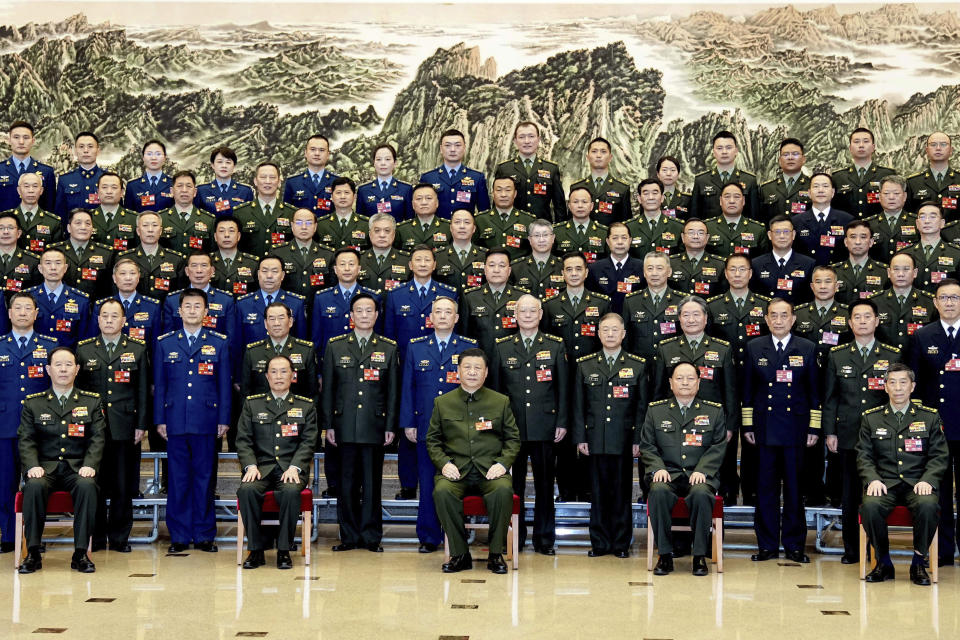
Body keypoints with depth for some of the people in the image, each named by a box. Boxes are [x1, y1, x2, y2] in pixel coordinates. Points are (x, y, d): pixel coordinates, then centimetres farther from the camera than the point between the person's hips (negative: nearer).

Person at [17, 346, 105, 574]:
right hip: (45, 467, 0)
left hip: (77, 468, 0)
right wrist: (32, 466, -15)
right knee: (34, 486, -34)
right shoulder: (33, 403, 12)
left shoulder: (92, 402, 12)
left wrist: (89, 465, -14)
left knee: (87, 486, -34)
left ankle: (80, 553, -26)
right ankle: (33, 553, -23)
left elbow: (97, 438, 4)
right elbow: (26, 439, 4)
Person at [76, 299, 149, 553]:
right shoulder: (84, 350, 9)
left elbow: (143, 390, 7)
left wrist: (142, 425, 0)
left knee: (123, 486, 2)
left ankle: (119, 538, 12)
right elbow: (77, 389, 10)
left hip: (125, 428, 0)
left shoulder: (138, 350, 8)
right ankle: (97, 538, 11)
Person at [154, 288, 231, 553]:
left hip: (206, 422, -1)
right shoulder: (165, 343, 9)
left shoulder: (219, 343, 7)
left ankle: (204, 535, 10)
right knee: (177, 479, 2)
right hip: (175, 422, 1)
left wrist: (224, 420, 2)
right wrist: (159, 420, 5)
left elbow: (224, 384, 7)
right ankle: (179, 536, 9)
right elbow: (159, 385, 10)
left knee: (204, 478, 2)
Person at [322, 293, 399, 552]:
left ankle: (371, 536, 9)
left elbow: (393, 391, 7)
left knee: (372, 483, 2)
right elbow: (327, 388, 8)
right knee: (347, 483, 3)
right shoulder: (335, 346, 9)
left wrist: (390, 426, 2)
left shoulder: (389, 348, 8)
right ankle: (350, 537, 11)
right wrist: (328, 425, 3)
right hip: (345, 427, 0)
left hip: (374, 426, 0)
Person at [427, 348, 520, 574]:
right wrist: (443, 463, -4)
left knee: (503, 490, -34)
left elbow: (513, 438, 13)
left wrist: (503, 463, -5)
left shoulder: (501, 401, 13)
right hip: (456, 469, 1)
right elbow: (432, 440, 14)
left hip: (490, 469, 0)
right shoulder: (442, 403, 14)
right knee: (441, 492, -33)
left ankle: (496, 553, -17)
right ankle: (460, 554, -18)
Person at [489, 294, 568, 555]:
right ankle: (515, 537, 13)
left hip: (545, 426, 0)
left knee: (544, 484, 4)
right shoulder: (502, 347, 8)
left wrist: (562, 422, 0)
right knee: (513, 484, 4)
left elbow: (563, 387, 6)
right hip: (512, 426, 1)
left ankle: (544, 538, 12)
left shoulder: (555, 346, 6)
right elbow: (495, 387, 10)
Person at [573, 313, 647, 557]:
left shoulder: (637, 366, 6)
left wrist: (638, 439, -2)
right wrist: (580, 438, 1)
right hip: (596, 440, 1)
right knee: (598, 492, 3)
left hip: (624, 441, -1)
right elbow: (578, 405, 9)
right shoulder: (585, 365, 9)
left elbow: (642, 406, 5)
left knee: (622, 491, 2)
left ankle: (621, 543, 11)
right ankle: (599, 543, 11)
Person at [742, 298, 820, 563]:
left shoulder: (807, 349, 6)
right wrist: (747, 425, 5)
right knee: (766, 488, 3)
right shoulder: (754, 348, 8)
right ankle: (768, 545, 10)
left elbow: (814, 392, 6)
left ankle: (794, 545, 11)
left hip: (795, 429, -1)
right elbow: (748, 390, 10)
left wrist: (814, 428, 1)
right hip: (765, 429, 1)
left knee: (795, 488, 3)